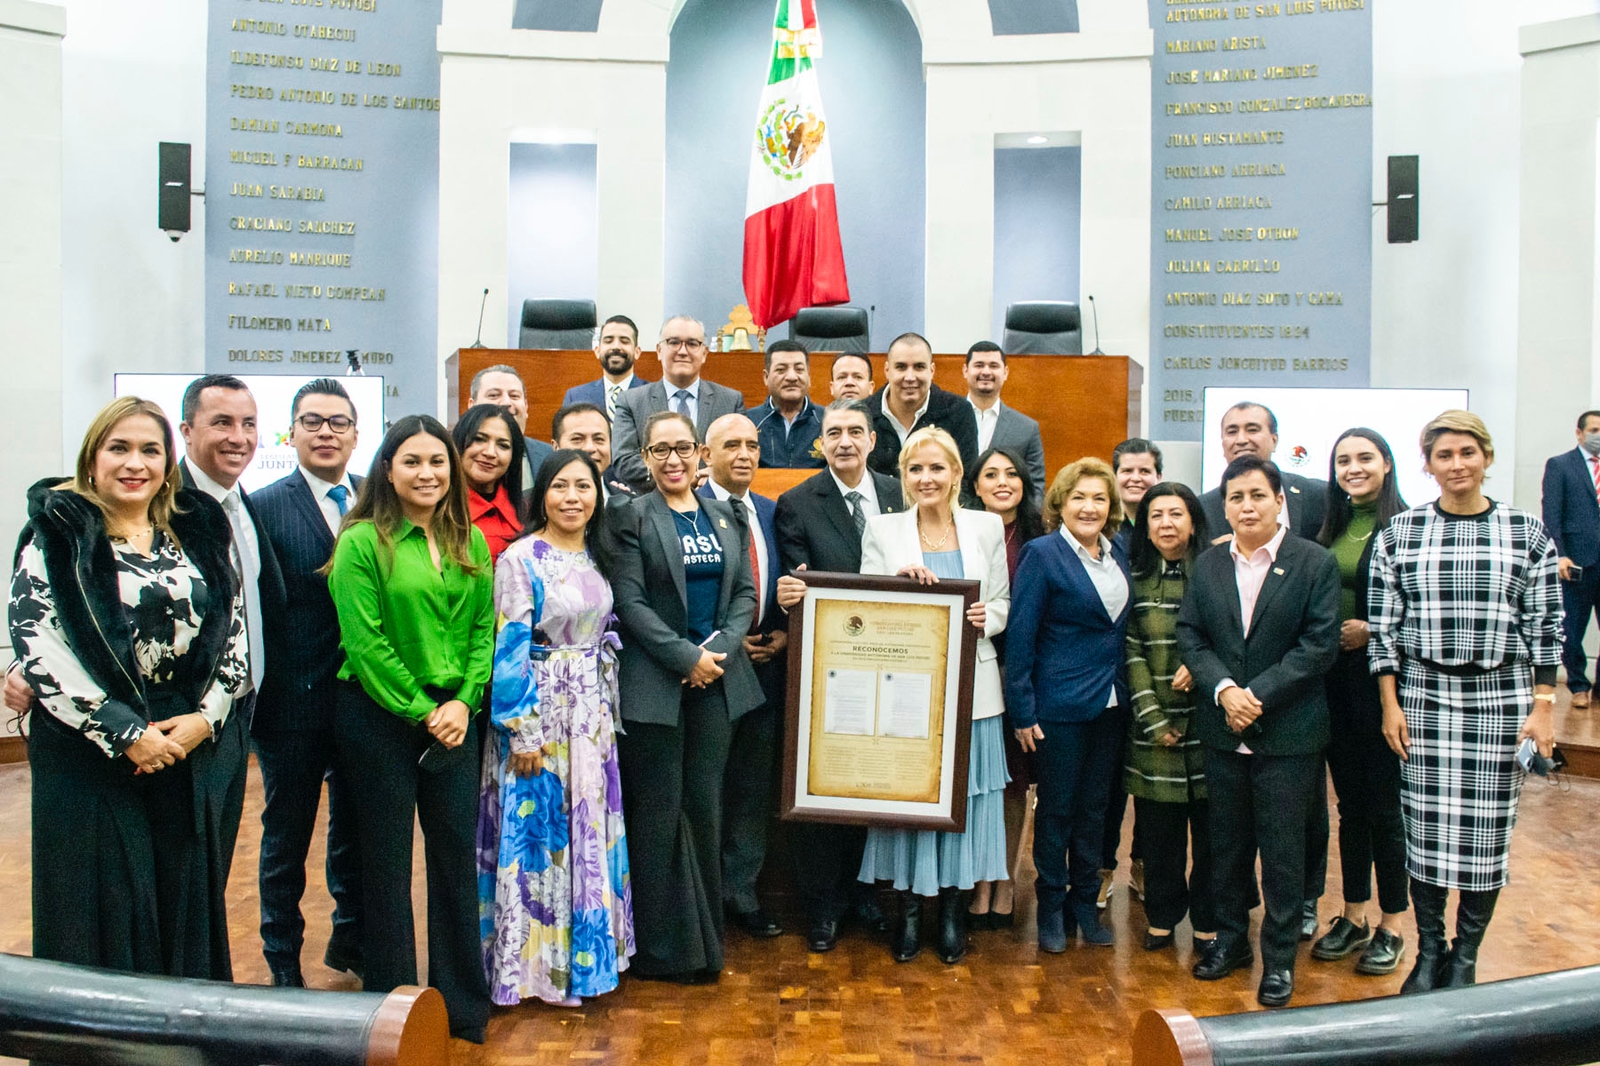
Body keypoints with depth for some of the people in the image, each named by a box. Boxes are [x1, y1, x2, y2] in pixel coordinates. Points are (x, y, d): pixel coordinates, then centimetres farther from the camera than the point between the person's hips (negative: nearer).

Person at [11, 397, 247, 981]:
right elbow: (38, 651, -11)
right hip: (89, 758, -3)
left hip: (190, 751, 4)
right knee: (102, 913, 4)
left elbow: (235, 635, 8)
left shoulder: (198, 535, 9)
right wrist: (125, 733, -15)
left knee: (185, 906, 11)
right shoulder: (56, 537, -3)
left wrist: (205, 718, -6)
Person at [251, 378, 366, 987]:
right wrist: (255, 693, -13)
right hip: (294, 701, -3)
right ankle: (283, 961, 28)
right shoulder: (264, 507, -7)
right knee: (287, 832, 12)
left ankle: (351, 936, 37)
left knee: (356, 825, 18)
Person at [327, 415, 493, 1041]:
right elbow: (366, 643, -14)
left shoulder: (471, 542, 7)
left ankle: (463, 1004, 25)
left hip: (455, 716, 5)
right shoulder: (363, 541, -9)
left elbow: (484, 629, 6)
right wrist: (420, 711, -12)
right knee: (388, 864, 7)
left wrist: (463, 702, -6)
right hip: (380, 718, -4)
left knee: (457, 855, 10)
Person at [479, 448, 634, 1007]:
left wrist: (607, 709, 12)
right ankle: (534, 964, 16)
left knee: (589, 830, 12)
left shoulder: (597, 557, 9)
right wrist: (522, 731, -16)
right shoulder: (520, 559, -11)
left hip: (592, 713, 6)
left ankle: (581, 952, 26)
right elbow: (510, 648, -13)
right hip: (539, 711, -6)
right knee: (539, 834, 2)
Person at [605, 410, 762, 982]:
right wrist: (686, 657, -14)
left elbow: (745, 593, 9)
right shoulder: (631, 516, -2)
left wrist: (721, 648, -8)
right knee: (659, 811, 2)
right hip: (655, 682, -4)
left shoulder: (727, 517, 11)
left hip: (719, 679, 4)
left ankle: (705, 937, 21)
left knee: (706, 806, 9)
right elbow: (630, 602, -9)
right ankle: (661, 946, 14)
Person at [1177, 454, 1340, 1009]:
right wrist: (1223, 689, -14)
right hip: (1223, 730, 4)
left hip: (1288, 731, -4)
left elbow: (1319, 644, -11)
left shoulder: (1315, 562, -5)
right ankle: (1230, 938, 31)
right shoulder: (1207, 565, 7)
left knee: (1282, 848, 5)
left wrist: (1260, 695, -17)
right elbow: (1189, 635, 2)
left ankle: (1279, 957, 19)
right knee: (1227, 841, 15)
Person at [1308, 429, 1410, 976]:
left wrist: (1370, 630, -18)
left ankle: (1392, 927, 20)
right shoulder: (1330, 529, 10)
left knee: (1384, 803, 4)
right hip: (1334, 680, 6)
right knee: (1350, 803, 14)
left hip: (1382, 679, -6)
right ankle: (1353, 917, 27)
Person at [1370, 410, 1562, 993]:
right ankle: (1429, 952, 20)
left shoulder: (1528, 532, 2)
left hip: (1500, 698, 0)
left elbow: (1545, 627, 3)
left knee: (1487, 831, 5)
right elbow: (1383, 624, 2)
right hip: (1422, 695, 0)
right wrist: (1391, 703, -2)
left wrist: (1543, 706, -1)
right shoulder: (1399, 533, 2)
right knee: (1426, 828, 4)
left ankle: (1465, 957, 21)